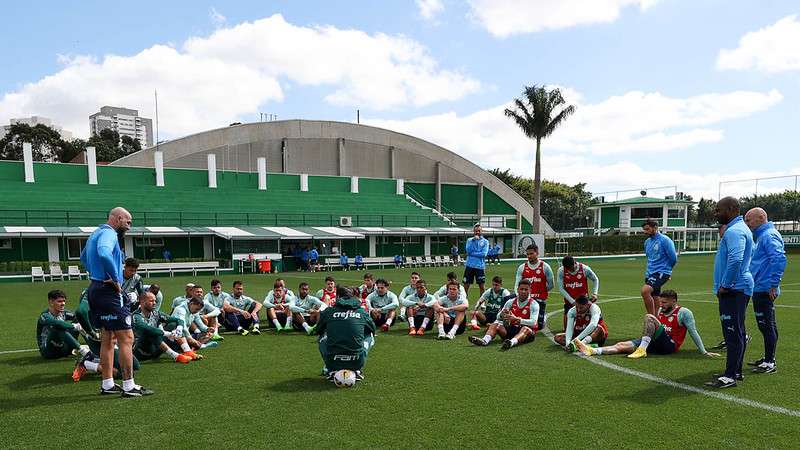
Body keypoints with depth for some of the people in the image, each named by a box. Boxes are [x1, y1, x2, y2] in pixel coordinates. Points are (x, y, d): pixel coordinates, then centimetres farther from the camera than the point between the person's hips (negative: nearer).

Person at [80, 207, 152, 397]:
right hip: (109, 291, -11)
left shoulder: (96, 233, 19)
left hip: (96, 288, 11)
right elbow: (104, 254, -35)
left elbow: (83, 257, 35)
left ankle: (108, 385, 21)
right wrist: (115, 279, -24)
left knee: (107, 338, 15)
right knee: (126, 338, -7)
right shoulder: (109, 234, -13)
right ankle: (129, 386, -4)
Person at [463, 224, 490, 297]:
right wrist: (473, 240, -10)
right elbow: (468, 250, -7)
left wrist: (472, 253, -8)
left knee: (482, 286, 3)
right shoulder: (469, 240, 10)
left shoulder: (485, 241, 4)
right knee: (466, 285, 3)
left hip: (480, 266, -1)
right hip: (469, 265, 1)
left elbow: (484, 254, -8)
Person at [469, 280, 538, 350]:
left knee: (526, 329, -37)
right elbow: (498, 317, 10)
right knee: (495, 325, -17)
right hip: (511, 329, 4)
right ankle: (485, 340, -46)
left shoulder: (533, 304, -4)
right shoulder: (511, 301, 9)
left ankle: (512, 342, -66)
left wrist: (516, 319, -32)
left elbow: (533, 322, -20)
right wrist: (502, 314, -15)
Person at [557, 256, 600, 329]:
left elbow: (595, 279, 6)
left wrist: (594, 293, -8)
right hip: (569, 301, 0)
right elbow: (560, 288, -8)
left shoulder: (584, 269, -11)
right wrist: (572, 301, -13)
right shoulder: (561, 271, -11)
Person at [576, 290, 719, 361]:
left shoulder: (684, 312, -3)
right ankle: (591, 351, -25)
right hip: (656, 343, 7)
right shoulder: (661, 311, 18)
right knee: (622, 345, -11)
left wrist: (704, 352, -4)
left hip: (669, 345, -7)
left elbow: (693, 332, -3)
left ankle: (642, 349, -29)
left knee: (649, 317, -25)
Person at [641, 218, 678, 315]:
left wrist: (665, 268, 7)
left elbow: (673, 258, -8)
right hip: (650, 273, 8)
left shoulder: (665, 240, -10)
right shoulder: (647, 242, 13)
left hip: (662, 273, -8)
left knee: (645, 290, -28)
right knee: (654, 301, 11)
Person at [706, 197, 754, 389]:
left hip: (733, 290, -11)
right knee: (736, 331, 16)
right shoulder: (741, 229, 18)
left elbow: (735, 260, -28)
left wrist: (725, 285, -20)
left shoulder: (734, 231, -17)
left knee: (733, 333, -8)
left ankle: (730, 376, -4)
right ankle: (736, 371, 24)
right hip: (739, 288, 11)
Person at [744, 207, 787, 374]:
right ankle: (768, 358, 25)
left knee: (766, 325, -5)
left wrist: (773, 284, -24)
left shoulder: (769, 236, -14)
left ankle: (770, 363, 0)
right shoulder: (761, 236, 18)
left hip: (764, 290, -11)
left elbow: (780, 258, -26)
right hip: (759, 289, 11)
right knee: (765, 325, 16)